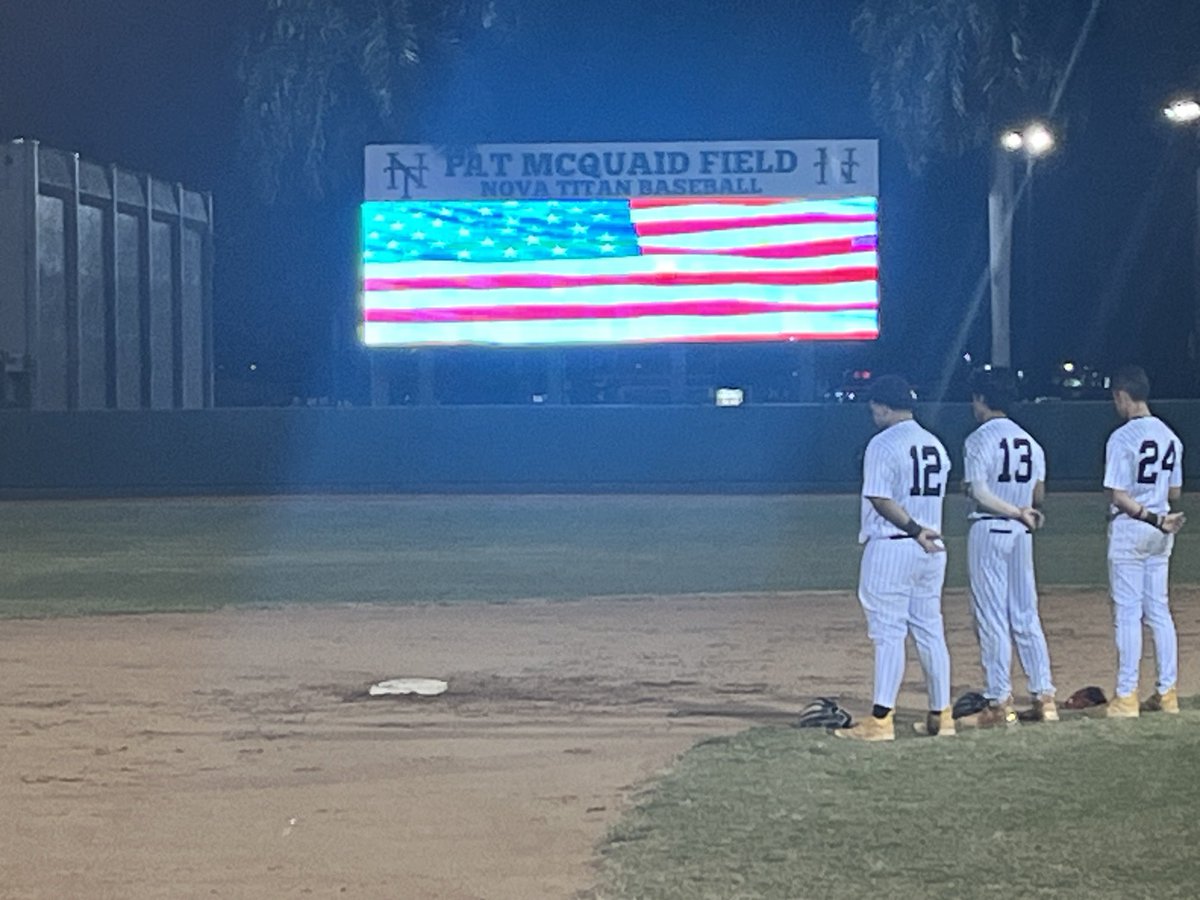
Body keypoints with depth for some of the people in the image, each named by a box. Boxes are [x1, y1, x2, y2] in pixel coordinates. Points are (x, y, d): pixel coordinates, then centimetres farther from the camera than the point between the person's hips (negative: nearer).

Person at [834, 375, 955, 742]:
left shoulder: (883, 444, -11)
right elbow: (935, 495, 13)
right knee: (930, 631, 11)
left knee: (888, 632, -6)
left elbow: (881, 500, -18)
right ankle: (940, 715, 14)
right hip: (931, 549, 7)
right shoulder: (935, 444, 13)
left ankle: (881, 719, -7)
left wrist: (914, 530, -16)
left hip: (891, 548, -7)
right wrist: (923, 532, 11)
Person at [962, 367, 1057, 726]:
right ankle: (1044, 697, 8)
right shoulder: (1029, 441, 9)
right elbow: (1038, 497, 8)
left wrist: (1019, 513, -11)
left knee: (992, 618, -2)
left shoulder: (978, 440, -10)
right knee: (1026, 616, 10)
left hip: (988, 531, -6)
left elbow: (979, 494, -18)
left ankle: (1000, 702, -1)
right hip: (1021, 534, 6)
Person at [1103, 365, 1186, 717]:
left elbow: (1118, 496, -20)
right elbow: (1174, 492, 12)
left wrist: (1152, 518, -17)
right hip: (1160, 533, 7)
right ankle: (1167, 693, 13)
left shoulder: (1122, 438, -14)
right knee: (1159, 611, 11)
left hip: (1129, 529, -7)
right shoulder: (1170, 437, 7)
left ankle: (1126, 698, -3)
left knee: (1127, 613, -4)